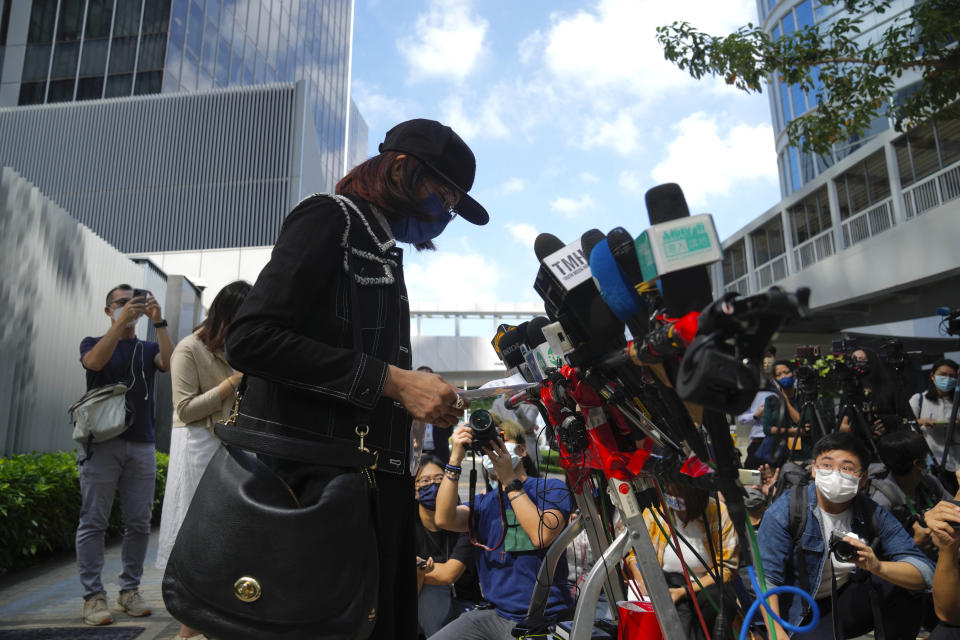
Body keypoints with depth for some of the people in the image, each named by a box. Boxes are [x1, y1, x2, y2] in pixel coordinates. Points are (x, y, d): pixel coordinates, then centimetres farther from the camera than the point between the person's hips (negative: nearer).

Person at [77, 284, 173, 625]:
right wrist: (121, 323, -19)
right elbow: (94, 361, -13)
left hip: (141, 445, 2)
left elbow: (170, 363, -6)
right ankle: (93, 596, 5)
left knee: (139, 523, 3)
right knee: (93, 522, -2)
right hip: (101, 441, -2)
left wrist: (158, 322, -12)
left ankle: (129, 591, 13)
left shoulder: (148, 349, 16)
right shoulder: (94, 342, 11)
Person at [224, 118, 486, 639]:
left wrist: (425, 398, 8)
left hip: (375, 481, 9)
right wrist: (391, 380, -19)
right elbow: (250, 338, -18)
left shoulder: (383, 254, 22)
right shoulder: (329, 218, -4)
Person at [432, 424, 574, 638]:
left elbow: (542, 536, -18)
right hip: (495, 612, 5)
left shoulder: (551, 488, 0)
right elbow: (444, 520, -7)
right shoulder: (483, 502, 12)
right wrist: (455, 459, -13)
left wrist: (509, 479, -17)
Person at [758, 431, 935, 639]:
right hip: (799, 613, -4)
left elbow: (925, 572, -14)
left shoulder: (873, 514, -7)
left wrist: (877, 566, -35)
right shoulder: (785, 510, -19)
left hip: (846, 602, 4)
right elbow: (766, 575, -20)